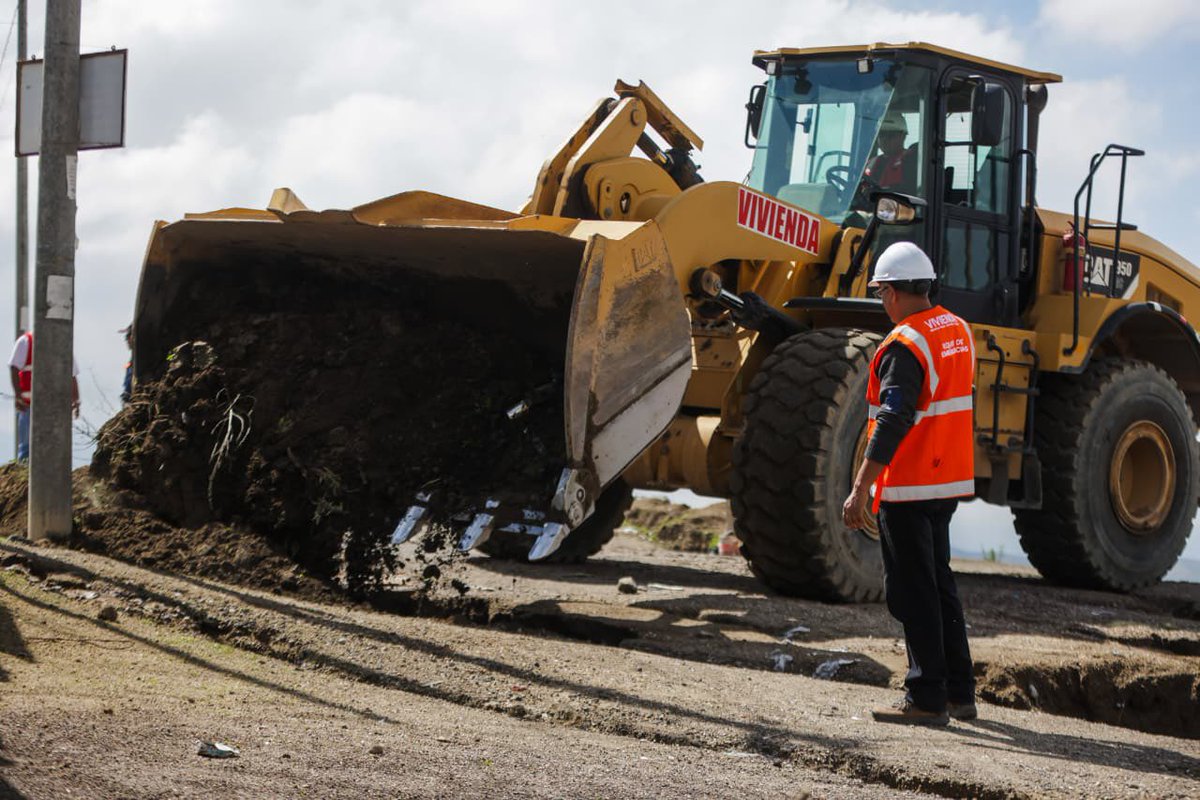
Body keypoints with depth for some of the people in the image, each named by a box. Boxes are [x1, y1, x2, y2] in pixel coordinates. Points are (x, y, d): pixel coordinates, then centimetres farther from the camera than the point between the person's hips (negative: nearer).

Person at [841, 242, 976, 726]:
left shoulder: (904, 346, -18)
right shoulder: (959, 332, 9)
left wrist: (860, 491, -24)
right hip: (950, 481, 9)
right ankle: (959, 693, 20)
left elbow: (892, 423, -25)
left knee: (913, 593, -2)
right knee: (939, 584, 17)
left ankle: (927, 700, 1)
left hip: (908, 487, -9)